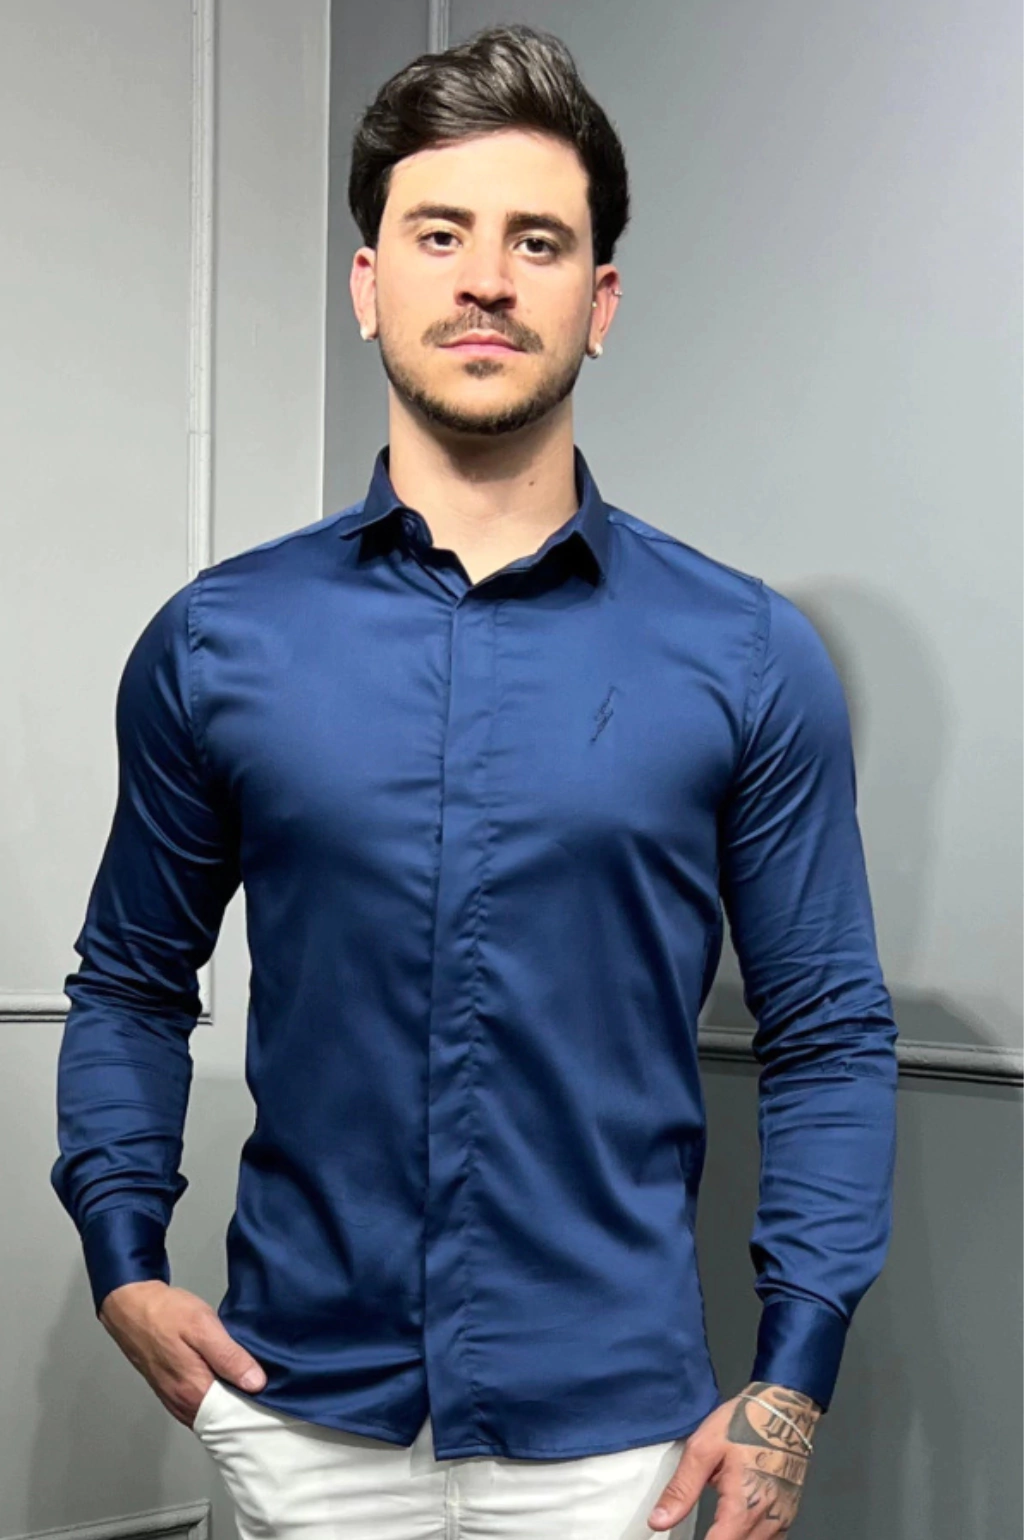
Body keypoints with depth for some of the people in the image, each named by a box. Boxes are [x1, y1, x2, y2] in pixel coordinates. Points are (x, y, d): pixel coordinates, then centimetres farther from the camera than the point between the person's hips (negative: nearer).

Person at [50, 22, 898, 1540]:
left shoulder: (749, 656, -4)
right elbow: (131, 983, 11)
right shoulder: (214, 642, -1)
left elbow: (830, 1038, 0)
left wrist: (793, 1382, -6)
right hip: (302, 1410, 1)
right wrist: (125, 1263, -1)